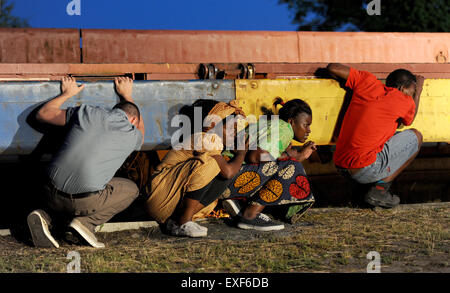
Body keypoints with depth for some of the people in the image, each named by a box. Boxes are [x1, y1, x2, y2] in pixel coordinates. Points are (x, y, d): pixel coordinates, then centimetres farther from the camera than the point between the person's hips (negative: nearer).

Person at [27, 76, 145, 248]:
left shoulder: (87, 113, 13)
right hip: (85, 202, -3)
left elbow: (43, 114, 25)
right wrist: (127, 95, 50)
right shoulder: (132, 135, 10)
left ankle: (46, 216, 6)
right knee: (131, 189, 21)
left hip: (51, 195, 4)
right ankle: (86, 221, 1)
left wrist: (67, 94, 40)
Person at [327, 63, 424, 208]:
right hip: (365, 171, -7)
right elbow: (409, 120, 22)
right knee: (415, 137, 12)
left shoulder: (368, 81, 8)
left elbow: (332, 68, 13)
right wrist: (418, 90, 34)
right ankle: (380, 188, 3)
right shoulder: (405, 102, -2)